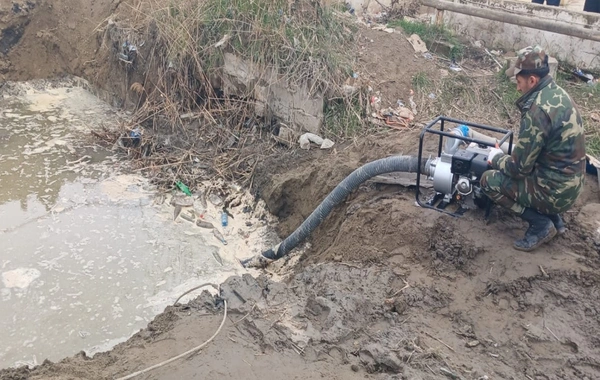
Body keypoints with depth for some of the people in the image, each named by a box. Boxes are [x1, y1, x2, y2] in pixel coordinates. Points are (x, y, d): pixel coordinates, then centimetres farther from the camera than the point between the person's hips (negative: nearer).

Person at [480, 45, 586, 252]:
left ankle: (541, 223, 1)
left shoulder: (538, 111, -26)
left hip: (554, 190, -9)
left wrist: (497, 158, -1)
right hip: (569, 183, 9)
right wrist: (505, 154, 11)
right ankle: (553, 217, 19)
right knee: (505, 166, 23)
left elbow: (519, 167, -20)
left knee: (489, 181, -3)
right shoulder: (557, 93, 4)